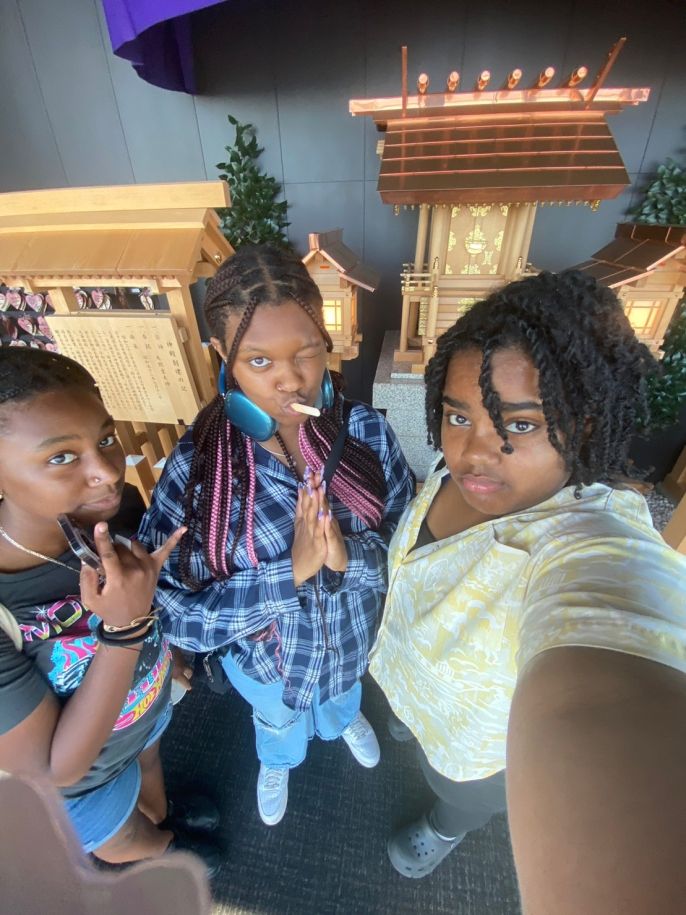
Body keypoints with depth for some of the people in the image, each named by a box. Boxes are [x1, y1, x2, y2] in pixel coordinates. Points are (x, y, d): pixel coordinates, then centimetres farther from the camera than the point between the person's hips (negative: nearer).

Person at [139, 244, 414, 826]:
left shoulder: (367, 431, -25)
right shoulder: (198, 463, -29)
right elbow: (172, 610, -25)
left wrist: (349, 556, -36)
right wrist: (290, 572, -36)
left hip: (354, 634, 2)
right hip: (265, 655, -1)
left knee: (345, 690, 39)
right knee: (278, 721, 36)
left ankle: (345, 720, 77)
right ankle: (278, 762, 75)